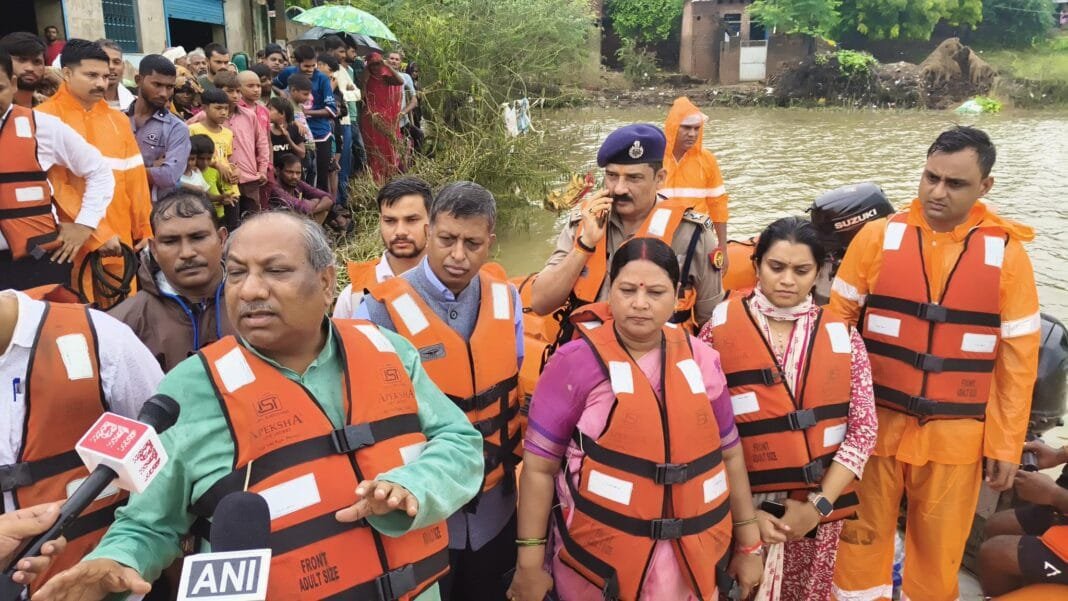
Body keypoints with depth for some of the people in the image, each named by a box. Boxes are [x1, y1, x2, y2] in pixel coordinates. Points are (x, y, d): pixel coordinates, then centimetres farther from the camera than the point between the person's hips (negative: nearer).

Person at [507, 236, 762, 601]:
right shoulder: (577, 362, -12)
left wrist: (749, 544, 13)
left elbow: (729, 452, 9)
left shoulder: (700, 359, 1)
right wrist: (530, 562, -9)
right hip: (598, 565, -3)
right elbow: (539, 465, -10)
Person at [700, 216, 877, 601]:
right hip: (741, 506, -2)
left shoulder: (842, 335, 0)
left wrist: (819, 503, -8)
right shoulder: (720, 331, -6)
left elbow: (863, 429, 0)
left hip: (819, 507, 2)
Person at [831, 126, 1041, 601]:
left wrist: (1006, 443, 1)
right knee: (863, 536, 11)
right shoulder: (879, 236, -4)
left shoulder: (1006, 252, -4)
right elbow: (836, 319, 1)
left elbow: (1019, 356, 0)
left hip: (955, 432, 0)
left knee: (939, 548, 14)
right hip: (876, 421, 0)